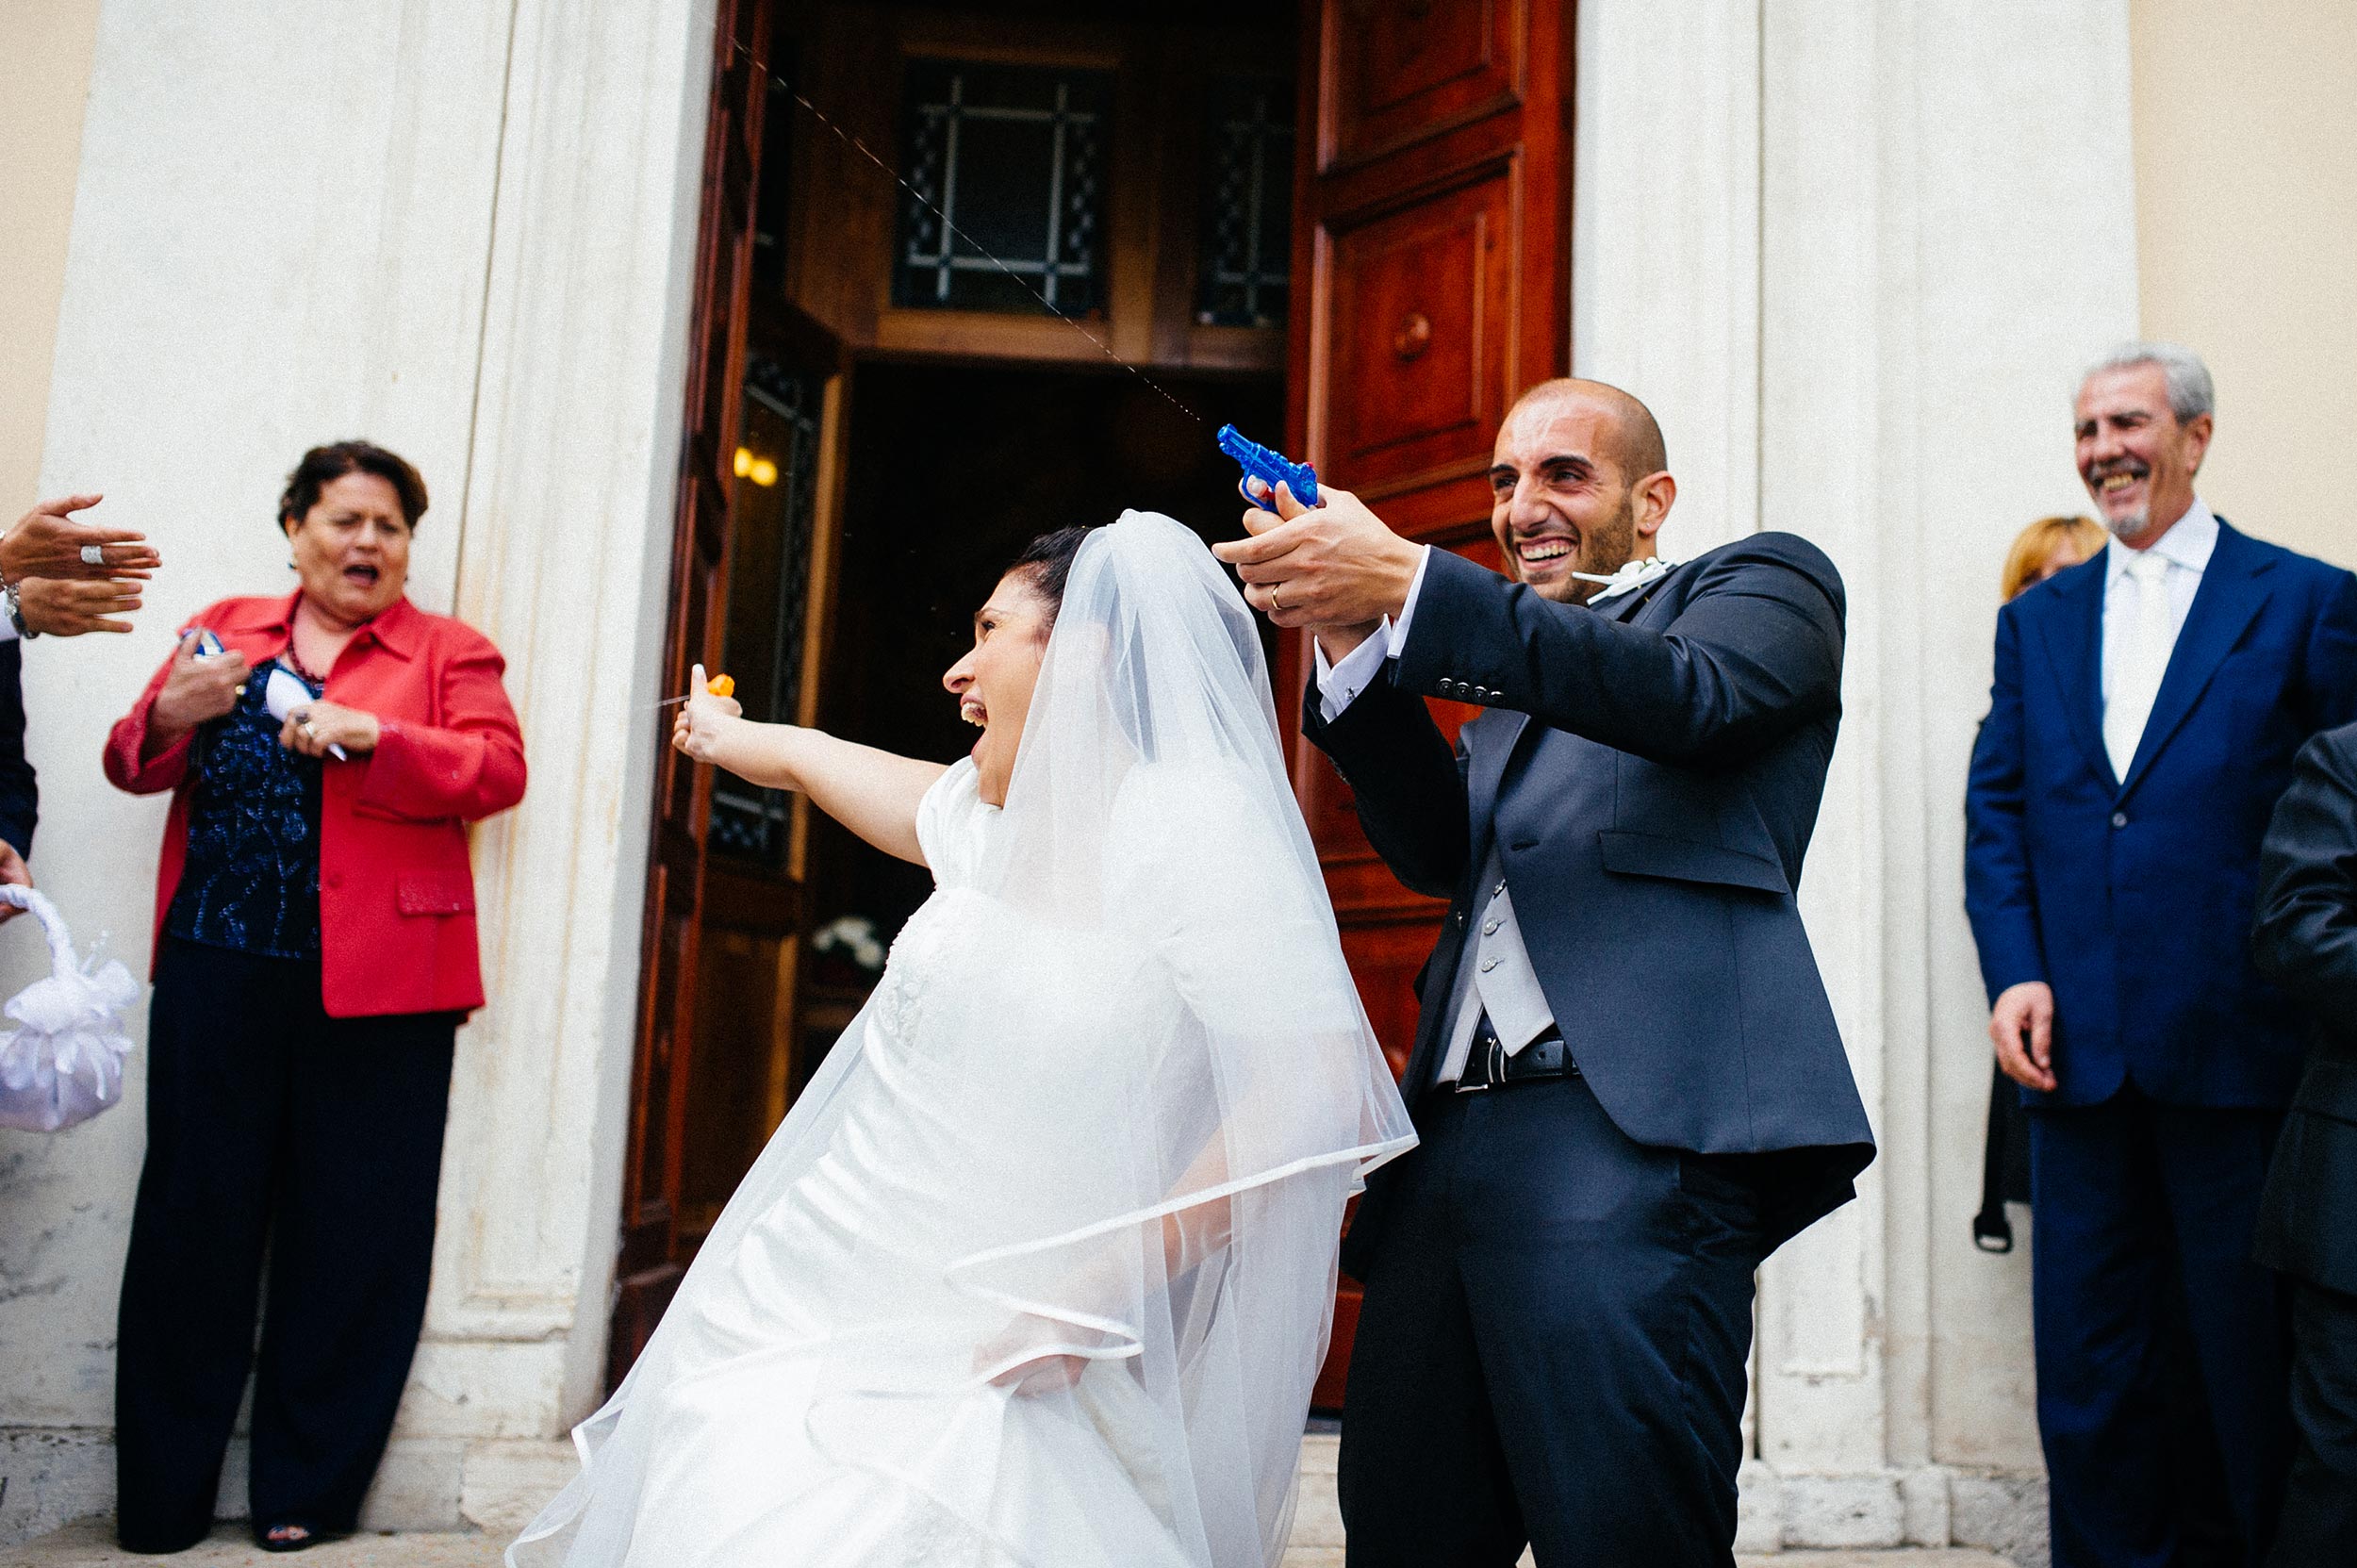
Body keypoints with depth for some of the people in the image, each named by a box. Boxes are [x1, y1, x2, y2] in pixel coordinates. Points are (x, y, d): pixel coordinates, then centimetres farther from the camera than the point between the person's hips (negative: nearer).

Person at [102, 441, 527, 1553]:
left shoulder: (448, 651, 8)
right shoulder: (225, 629, 17)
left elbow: (499, 771, -5)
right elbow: (132, 764, 16)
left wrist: (369, 735, -17)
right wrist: (170, 718, -5)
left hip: (374, 985, -2)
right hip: (217, 977, 3)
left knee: (350, 1237, 2)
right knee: (194, 1221, 6)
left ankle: (305, 1492, 16)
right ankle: (163, 1497, 18)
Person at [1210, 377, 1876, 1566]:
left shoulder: (1764, 580, 13)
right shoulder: (1514, 677, 29)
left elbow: (1690, 696, -11)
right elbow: (1442, 852, 12)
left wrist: (1406, 585, -19)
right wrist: (1350, 640, -2)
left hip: (1627, 1131, -6)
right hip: (1454, 1143, 7)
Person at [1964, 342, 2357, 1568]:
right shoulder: (2037, 619, 14)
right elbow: (1996, 813, 10)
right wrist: (2013, 971, -4)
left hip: (2238, 1050, -3)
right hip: (2080, 1050, 4)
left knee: (2256, 1363, 7)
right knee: (2088, 1375, 10)